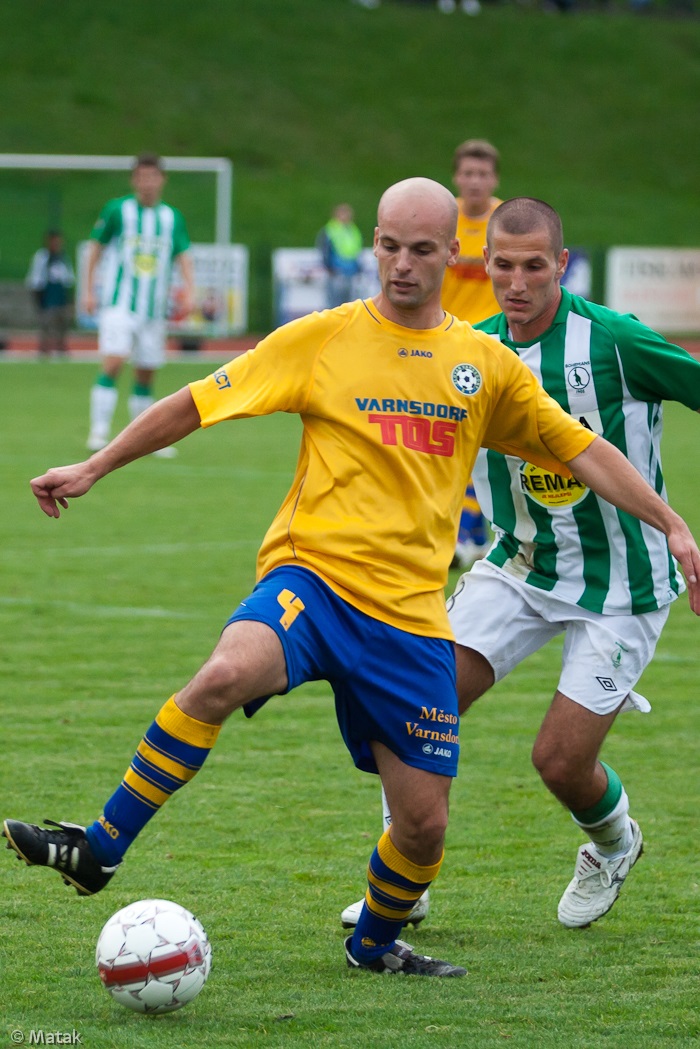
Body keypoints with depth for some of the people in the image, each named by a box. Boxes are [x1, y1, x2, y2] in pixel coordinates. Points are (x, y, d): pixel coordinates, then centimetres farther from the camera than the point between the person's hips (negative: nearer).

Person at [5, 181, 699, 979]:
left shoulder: (486, 363, 9)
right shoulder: (322, 340, 2)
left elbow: (582, 450, 15)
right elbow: (195, 404, 6)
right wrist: (93, 469, 4)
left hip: (411, 612, 3)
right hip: (311, 578, -3)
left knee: (423, 822, 1)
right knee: (226, 675, -36)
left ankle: (375, 943, 33)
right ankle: (100, 849, -26)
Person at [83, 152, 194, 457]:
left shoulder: (172, 218, 8)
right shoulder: (116, 210, -1)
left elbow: (183, 257, 7)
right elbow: (96, 249, 5)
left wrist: (190, 292, -8)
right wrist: (89, 290, 1)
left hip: (154, 311, 4)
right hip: (119, 304, -4)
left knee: (146, 374, 8)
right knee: (113, 363, -18)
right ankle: (99, 432, -16)